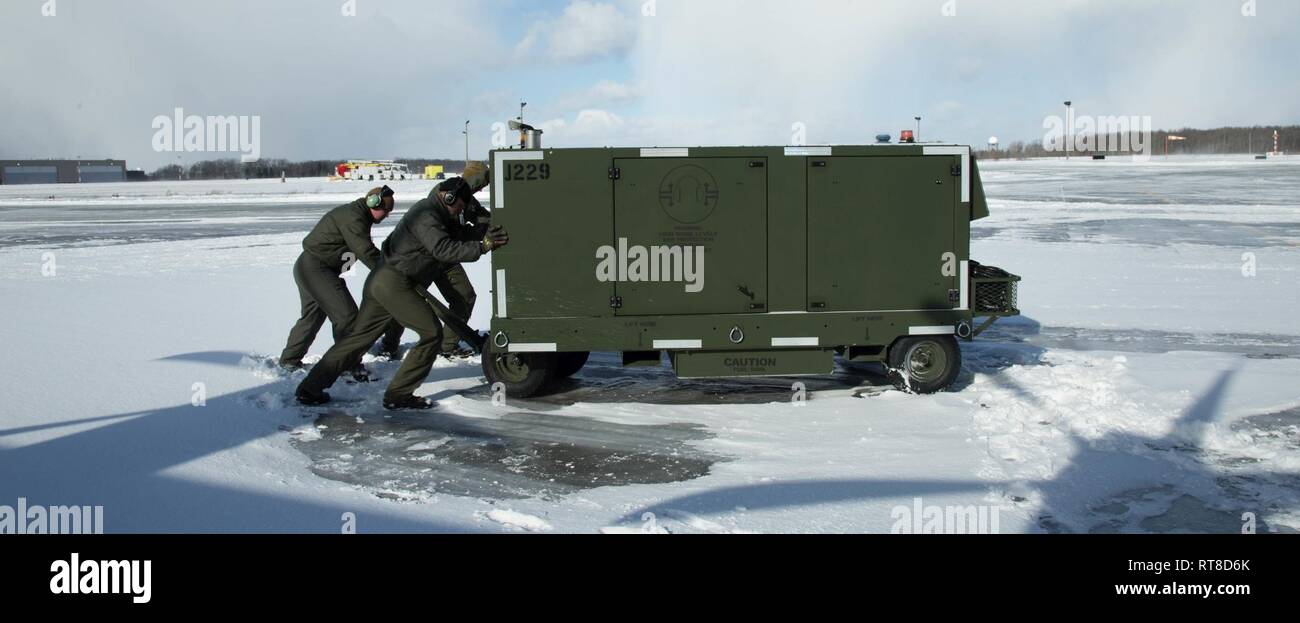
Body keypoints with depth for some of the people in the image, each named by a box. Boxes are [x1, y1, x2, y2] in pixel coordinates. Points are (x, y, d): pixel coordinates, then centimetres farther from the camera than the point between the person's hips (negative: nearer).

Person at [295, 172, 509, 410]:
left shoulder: (430, 209, 17)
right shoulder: (427, 216, -14)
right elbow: (443, 249, -28)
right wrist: (482, 246, -33)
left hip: (380, 281, 10)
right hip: (395, 283, -10)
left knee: (359, 337, 15)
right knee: (432, 333, -5)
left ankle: (310, 389, 19)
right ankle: (398, 395, -3)